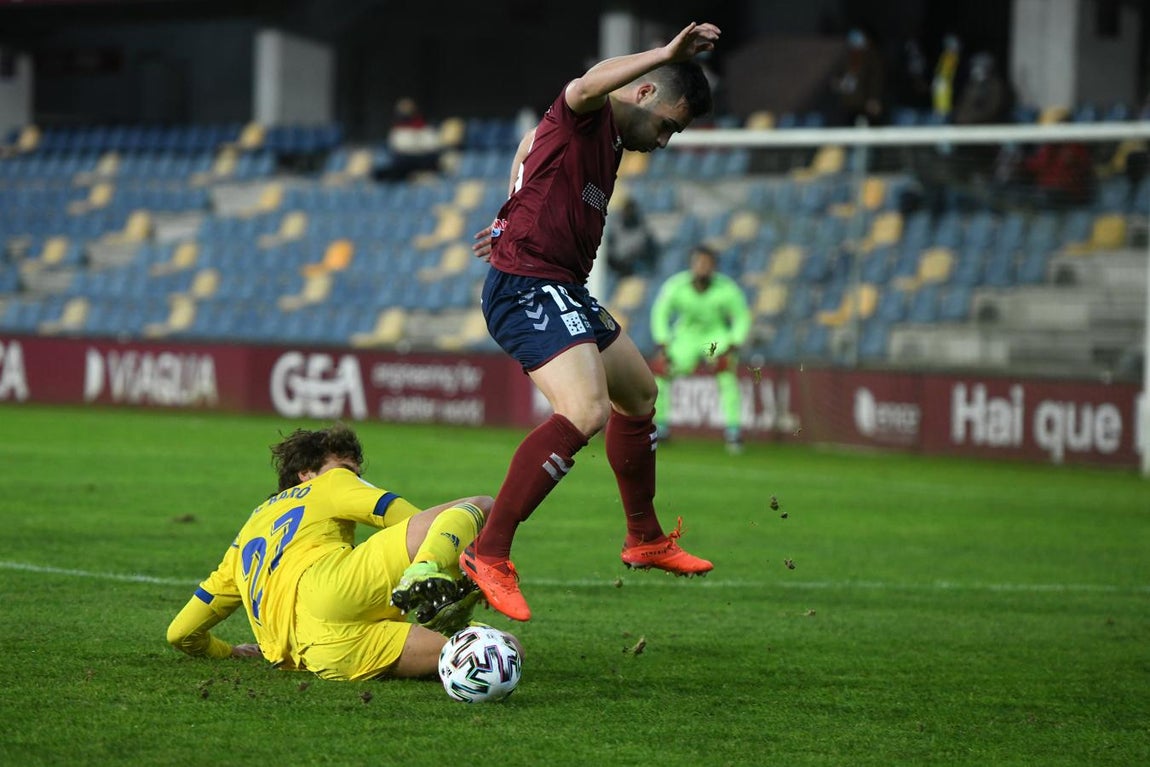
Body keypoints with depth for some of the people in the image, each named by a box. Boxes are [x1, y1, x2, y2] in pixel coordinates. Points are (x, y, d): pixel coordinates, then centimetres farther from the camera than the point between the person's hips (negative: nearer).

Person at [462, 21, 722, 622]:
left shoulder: (609, 140, 17)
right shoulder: (584, 116, -13)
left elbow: (531, 144, 35)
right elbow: (584, 88, -39)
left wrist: (515, 221, 31)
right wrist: (666, 54, -45)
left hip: (564, 292, 11)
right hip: (528, 286, -11)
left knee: (639, 395, 25)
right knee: (586, 412, -29)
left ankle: (645, 539, 43)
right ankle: (489, 555, -29)